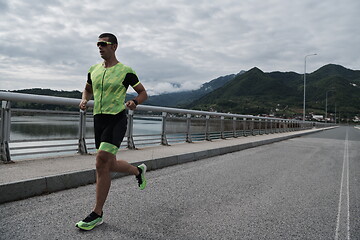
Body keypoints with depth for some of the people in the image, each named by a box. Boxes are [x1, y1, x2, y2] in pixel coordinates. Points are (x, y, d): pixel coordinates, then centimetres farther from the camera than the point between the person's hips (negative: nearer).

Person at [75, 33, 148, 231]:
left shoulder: (125, 71, -3)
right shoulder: (93, 70, 12)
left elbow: (143, 92, 5)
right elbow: (88, 89, 28)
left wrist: (135, 102, -16)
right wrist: (84, 100, 6)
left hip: (116, 119, -6)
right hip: (98, 119, 7)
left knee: (101, 164, -15)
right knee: (110, 165, 13)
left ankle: (97, 214, -2)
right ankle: (138, 171, 43)